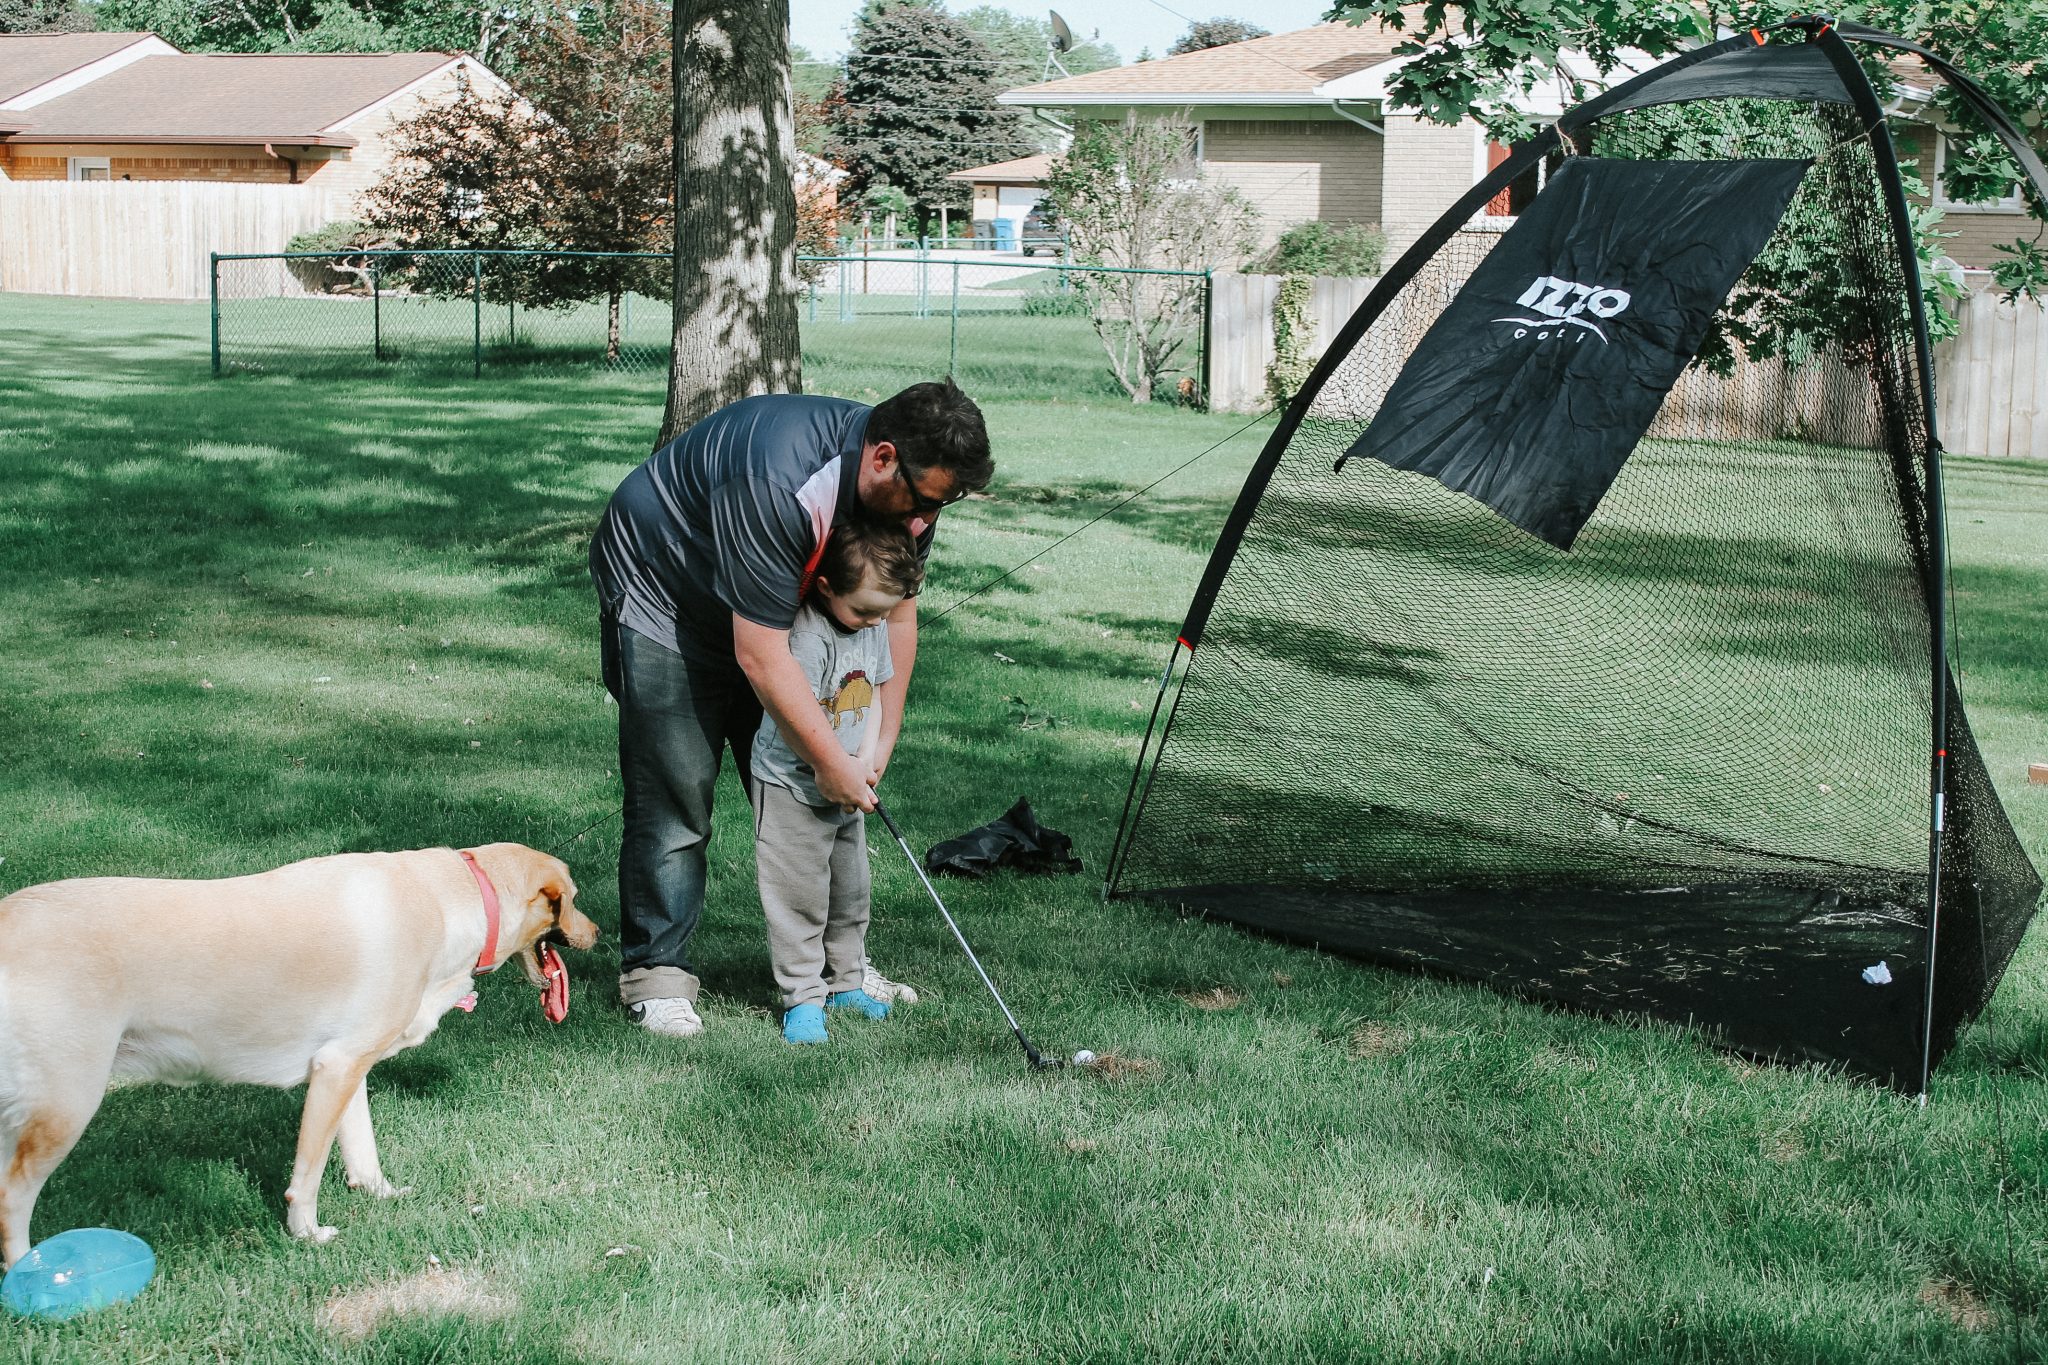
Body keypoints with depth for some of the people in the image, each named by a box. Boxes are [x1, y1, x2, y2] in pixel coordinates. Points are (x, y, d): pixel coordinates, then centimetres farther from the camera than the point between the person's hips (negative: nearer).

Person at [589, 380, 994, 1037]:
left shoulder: (905, 488, -15)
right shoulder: (778, 487, -40)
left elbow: (897, 615, -2)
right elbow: (761, 658, -35)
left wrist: (883, 739, -7)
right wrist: (832, 762, -28)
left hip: (767, 606, 7)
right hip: (659, 589, -7)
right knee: (675, 793, -11)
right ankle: (655, 970, -1)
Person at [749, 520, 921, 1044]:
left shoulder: (874, 628, 1)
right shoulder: (808, 636, -25)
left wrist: (865, 760, -5)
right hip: (792, 788, -8)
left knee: (851, 891, 15)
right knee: (800, 895, -4)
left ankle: (846, 982, 29)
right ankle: (803, 997, 5)